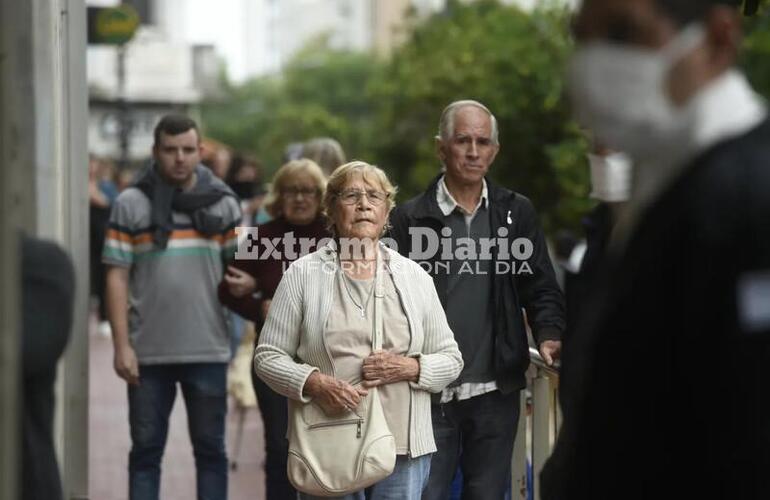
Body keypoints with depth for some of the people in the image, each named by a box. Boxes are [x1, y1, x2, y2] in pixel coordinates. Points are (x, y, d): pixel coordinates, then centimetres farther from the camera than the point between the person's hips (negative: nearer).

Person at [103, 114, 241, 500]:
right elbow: (117, 277, 0)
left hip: (207, 350, 1)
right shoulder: (131, 204, 2)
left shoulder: (222, 203, 6)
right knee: (146, 449, 7)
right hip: (148, 351, -1)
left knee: (210, 449, 8)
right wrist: (121, 345, -7)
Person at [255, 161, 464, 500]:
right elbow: (268, 356, 4)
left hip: (403, 448, 2)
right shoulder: (303, 275, 5)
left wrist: (410, 368, -8)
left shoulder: (413, 277, 11)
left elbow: (450, 359, 12)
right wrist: (313, 382, -14)